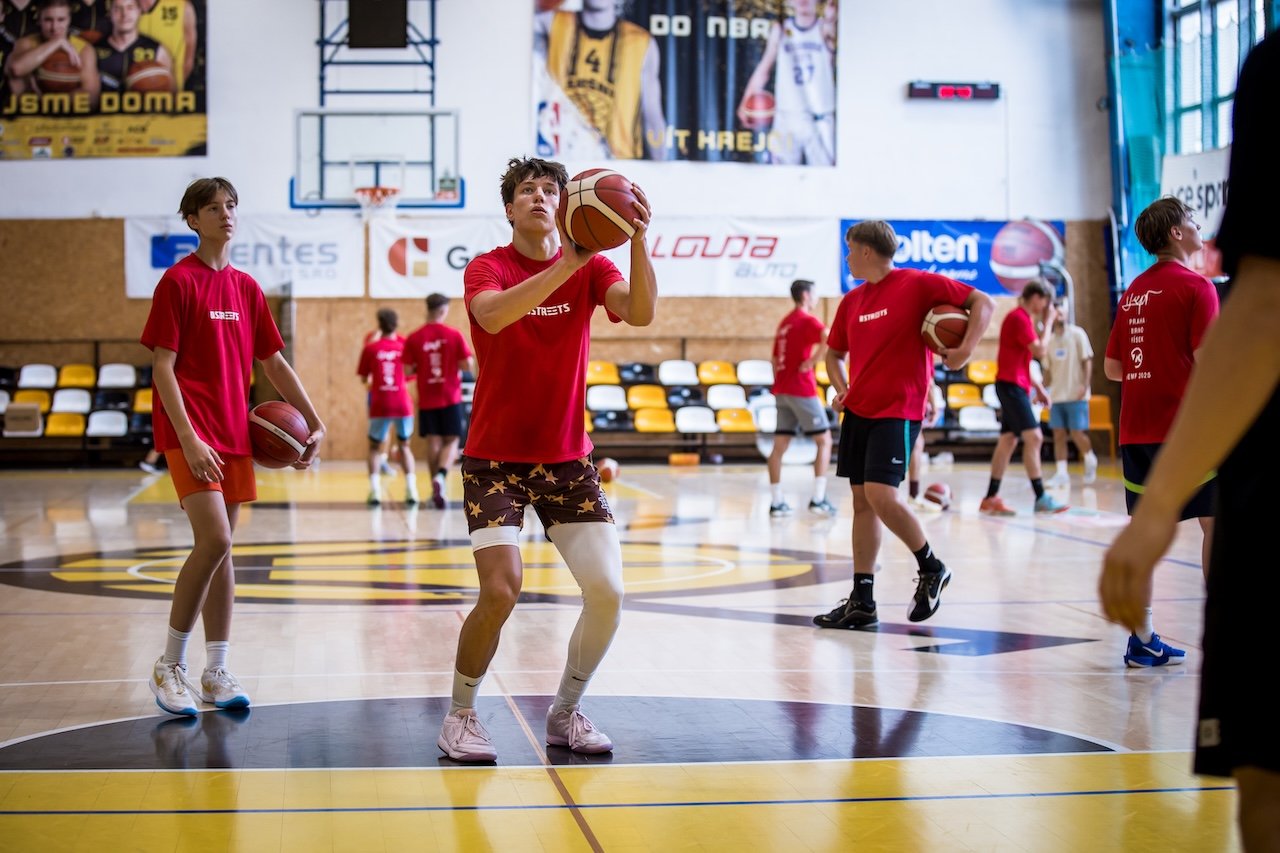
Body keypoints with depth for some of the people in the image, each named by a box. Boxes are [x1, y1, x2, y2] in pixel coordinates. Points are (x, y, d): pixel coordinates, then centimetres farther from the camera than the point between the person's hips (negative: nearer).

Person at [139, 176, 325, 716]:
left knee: (221, 548, 8)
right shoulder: (179, 281, -6)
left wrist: (314, 422, 10)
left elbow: (273, 362, 18)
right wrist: (189, 438, -19)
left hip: (234, 432, 7)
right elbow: (162, 366, -10)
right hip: (190, 433, -6)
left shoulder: (246, 287, 13)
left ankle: (216, 672, 14)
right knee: (215, 540, -17)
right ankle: (169, 667, -4)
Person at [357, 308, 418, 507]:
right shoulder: (404, 346, 3)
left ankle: (375, 490, -3)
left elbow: (363, 379, 5)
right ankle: (411, 489, 4)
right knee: (404, 446, 18)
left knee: (375, 447, 13)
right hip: (403, 404, 1)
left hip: (380, 406, -1)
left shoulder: (370, 348, 0)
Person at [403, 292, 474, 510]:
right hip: (451, 398, -2)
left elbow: (408, 370, -3)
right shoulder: (454, 335, -6)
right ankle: (441, 475, -21)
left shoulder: (414, 338, -3)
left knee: (433, 443, 8)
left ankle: (436, 492, 9)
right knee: (451, 441, 5)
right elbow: (469, 366, -7)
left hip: (427, 400, 2)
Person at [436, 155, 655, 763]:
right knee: (501, 590, -17)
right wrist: (566, 265, -39)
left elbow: (641, 312, -18)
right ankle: (460, 715, 5)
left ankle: (565, 712, 15)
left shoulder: (589, 267, 2)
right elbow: (492, 315, -30)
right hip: (495, 457, -3)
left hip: (566, 458, 3)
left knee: (607, 592, -7)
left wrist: (638, 242, -35)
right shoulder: (487, 268, -5)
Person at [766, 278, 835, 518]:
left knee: (780, 446, 6)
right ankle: (818, 499, -7)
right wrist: (813, 361, -18)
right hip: (802, 389, -8)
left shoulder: (784, 323, 17)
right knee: (824, 440, 1)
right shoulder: (807, 320, -7)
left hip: (781, 389, 8)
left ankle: (776, 502, 5)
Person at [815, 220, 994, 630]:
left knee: (881, 495, -18)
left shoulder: (918, 284, -8)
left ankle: (931, 569, 5)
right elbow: (835, 353, 24)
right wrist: (842, 389, 5)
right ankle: (862, 602, 11)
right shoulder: (852, 301, 12)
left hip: (898, 411, -7)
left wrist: (965, 349, -22)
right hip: (858, 411, 7)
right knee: (862, 501, 6)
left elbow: (982, 303, -8)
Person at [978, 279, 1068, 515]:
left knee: (1008, 441, 9)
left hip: (1015, 386, 10)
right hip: (1011, 385, -10)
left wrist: (1038, 387, 21)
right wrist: (1048, 323, -6)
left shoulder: (1022, 318, 19)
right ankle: (1040, 497, -16)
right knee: (1033, 437, -14)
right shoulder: (1019, 318, -12)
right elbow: (1040, 350, -18)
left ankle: (991, 499, 11)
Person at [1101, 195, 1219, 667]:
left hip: (1136, 429, 6)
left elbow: (1112, 368, 15)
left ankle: (1142, 639, 6)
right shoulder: (1195, 286, -7)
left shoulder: (1134, 291, 14)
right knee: (1216, 521, 2)